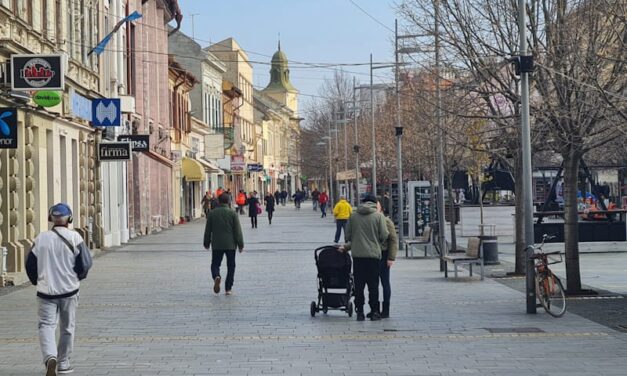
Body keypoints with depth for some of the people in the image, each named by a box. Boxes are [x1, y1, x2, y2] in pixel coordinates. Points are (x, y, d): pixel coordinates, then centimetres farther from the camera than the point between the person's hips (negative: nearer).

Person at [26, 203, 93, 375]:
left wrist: (37, 282, 20)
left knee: (46, 325, 0)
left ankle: (50, 357, -24)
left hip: (46, 290, 0)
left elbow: (30, 264, 4)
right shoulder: (74, 238, -7)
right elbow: (85, 263, -8)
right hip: (69, 290, 0)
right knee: (67, 328, 14)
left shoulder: (41, 238, -2)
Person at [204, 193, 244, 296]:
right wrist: (240, 244, 0)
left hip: (216, 245, 1)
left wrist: (206, 243, 16)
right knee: (230, 266, 9)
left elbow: (208, 230, 6)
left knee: (215, 264, 10)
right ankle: (228, 288, 6)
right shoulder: (232, 213, -5)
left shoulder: (212, 213, 0)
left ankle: (216, 276, -22)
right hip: (230, 245, -1)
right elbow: (238, 230, -6)